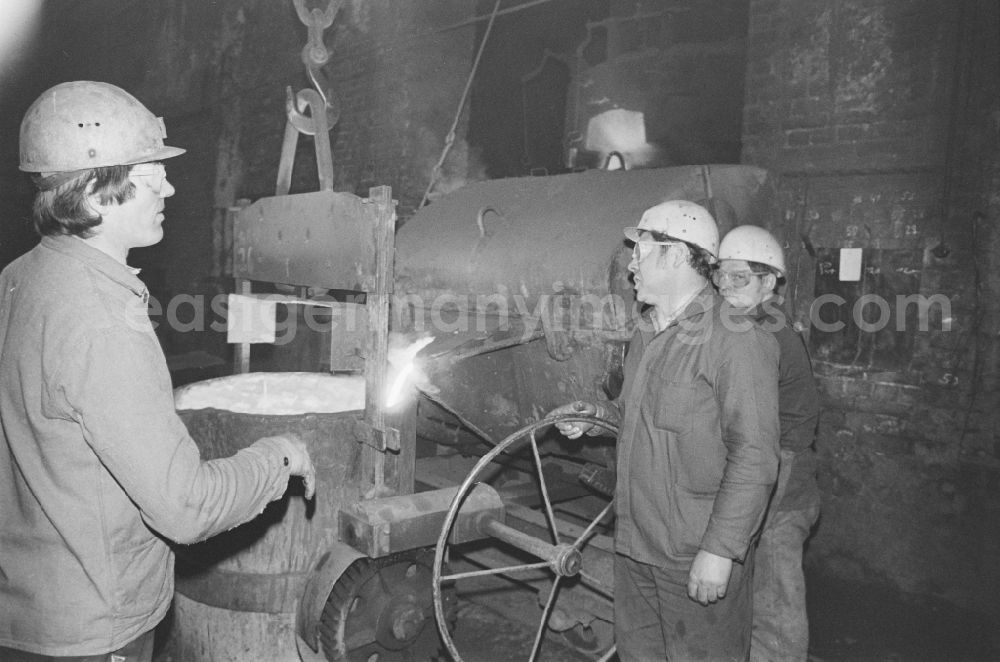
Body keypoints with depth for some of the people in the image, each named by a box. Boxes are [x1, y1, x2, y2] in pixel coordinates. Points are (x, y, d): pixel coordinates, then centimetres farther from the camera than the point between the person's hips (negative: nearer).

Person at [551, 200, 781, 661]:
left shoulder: (736, 338, -17)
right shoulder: (646, 334, 12)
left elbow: (753, 458, -20)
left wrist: (720, 551, -21)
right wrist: (596, 415, 7)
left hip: (698, 557, -8)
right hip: (634, 544, 8)